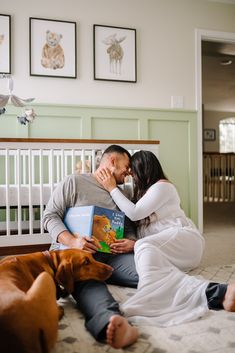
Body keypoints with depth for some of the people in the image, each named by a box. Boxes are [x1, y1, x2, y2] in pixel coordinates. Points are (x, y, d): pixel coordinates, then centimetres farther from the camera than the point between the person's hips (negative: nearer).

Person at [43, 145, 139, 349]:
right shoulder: (74, 182, 9)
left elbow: (129, 228, 21)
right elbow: (50, 216, 2)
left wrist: (131, 242, -4)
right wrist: (72, 241, -16)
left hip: (111, 255, 7)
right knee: (86, 277, -43)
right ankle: (109, 320, -68)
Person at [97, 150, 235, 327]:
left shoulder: (162, 186, -1)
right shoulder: (143, 190, 30)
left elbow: (134, 213, -7)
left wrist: (112, 188, 1)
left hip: (183, 235, -8)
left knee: (144, 246, -37)